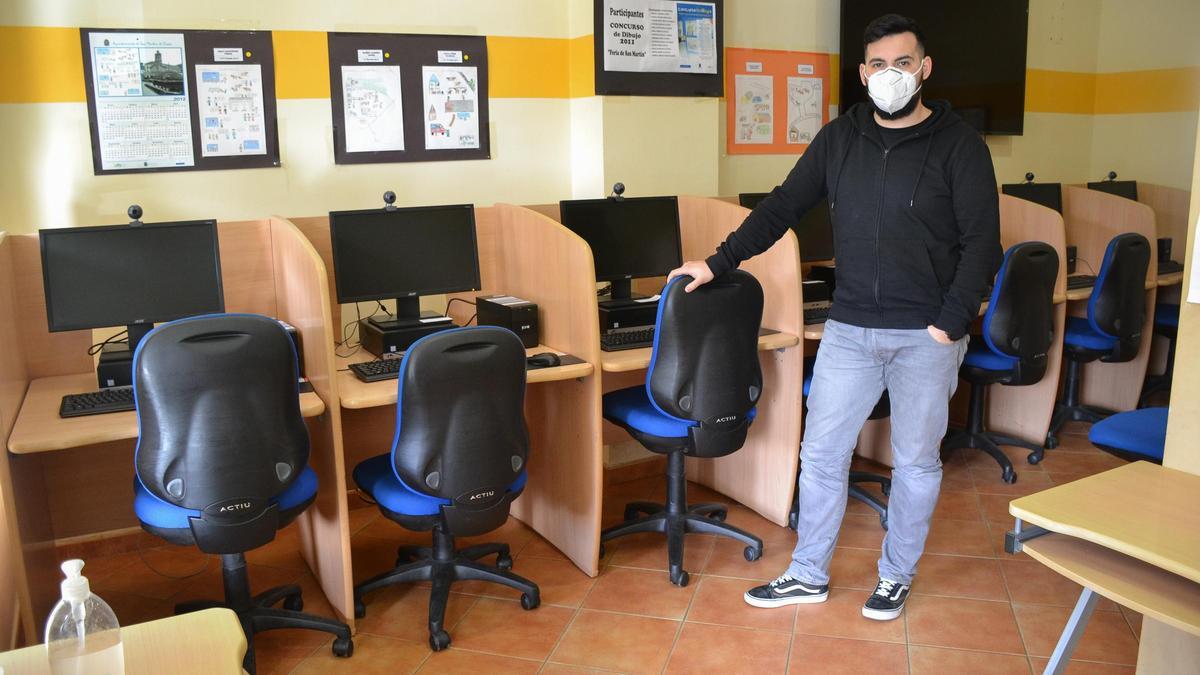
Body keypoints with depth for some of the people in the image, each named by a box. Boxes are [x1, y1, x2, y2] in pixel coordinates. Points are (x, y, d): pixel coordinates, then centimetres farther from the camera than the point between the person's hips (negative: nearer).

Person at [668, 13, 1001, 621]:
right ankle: (808, 576, 23)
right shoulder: (839, 138, 6)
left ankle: (896, 577, 31)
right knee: (821, 453, 7)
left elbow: (981, 242, -6)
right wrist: (719, 262, 4)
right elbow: (783, 206, 10)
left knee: (916, 462, 10)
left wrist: (951, 323, -15)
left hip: (926, 336, -3)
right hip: (848, 328, 3)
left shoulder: (958, 145, -4)